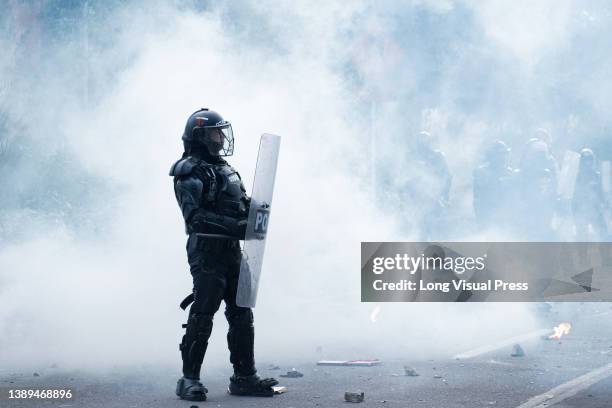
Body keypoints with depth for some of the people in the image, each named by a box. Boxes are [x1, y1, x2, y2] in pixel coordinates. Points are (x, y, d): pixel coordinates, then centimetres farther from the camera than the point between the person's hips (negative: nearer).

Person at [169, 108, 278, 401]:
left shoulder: (224, 169, 18)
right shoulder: (190, 173, -9)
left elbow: (242, 206, 22)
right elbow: (195, 217, -20)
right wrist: (233, 226, -27)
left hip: (232, 251, 9)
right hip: (207, 252, -9)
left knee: (242, 314, 9)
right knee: (202, 316, -7)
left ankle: (244, 377, 15)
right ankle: (189, 380, -1)